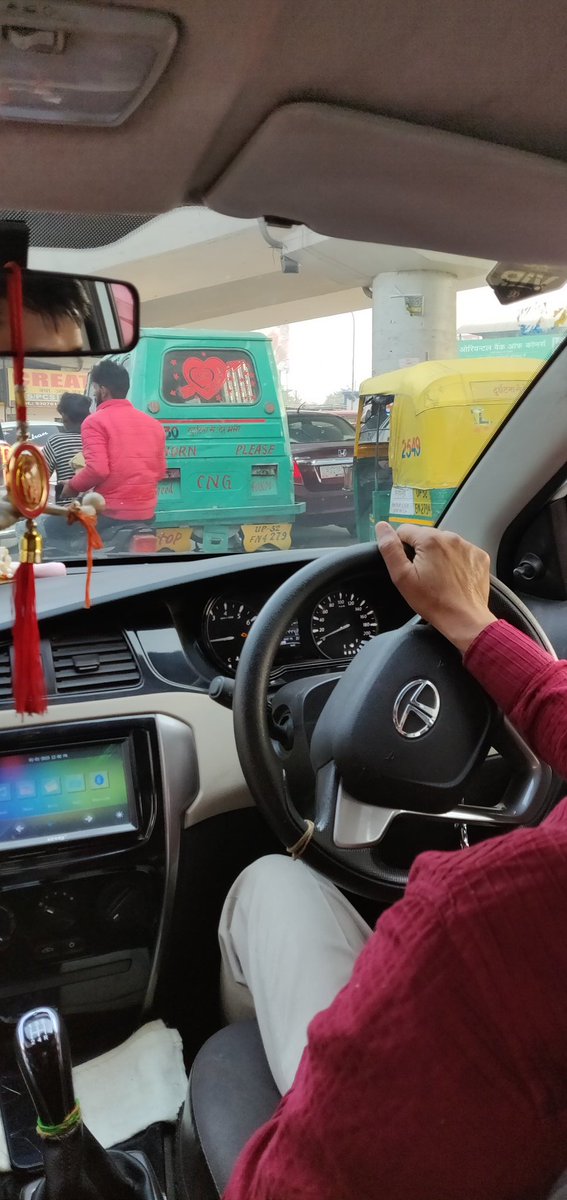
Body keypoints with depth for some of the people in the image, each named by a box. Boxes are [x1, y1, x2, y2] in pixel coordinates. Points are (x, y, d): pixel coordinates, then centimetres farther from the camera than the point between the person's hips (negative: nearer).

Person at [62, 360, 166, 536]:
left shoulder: (96, 421, -7)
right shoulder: (153, 424, 11)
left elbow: (97, 469, -18)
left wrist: (72, 486, -1)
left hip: (111, 514, -6)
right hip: (146, 514, 6)